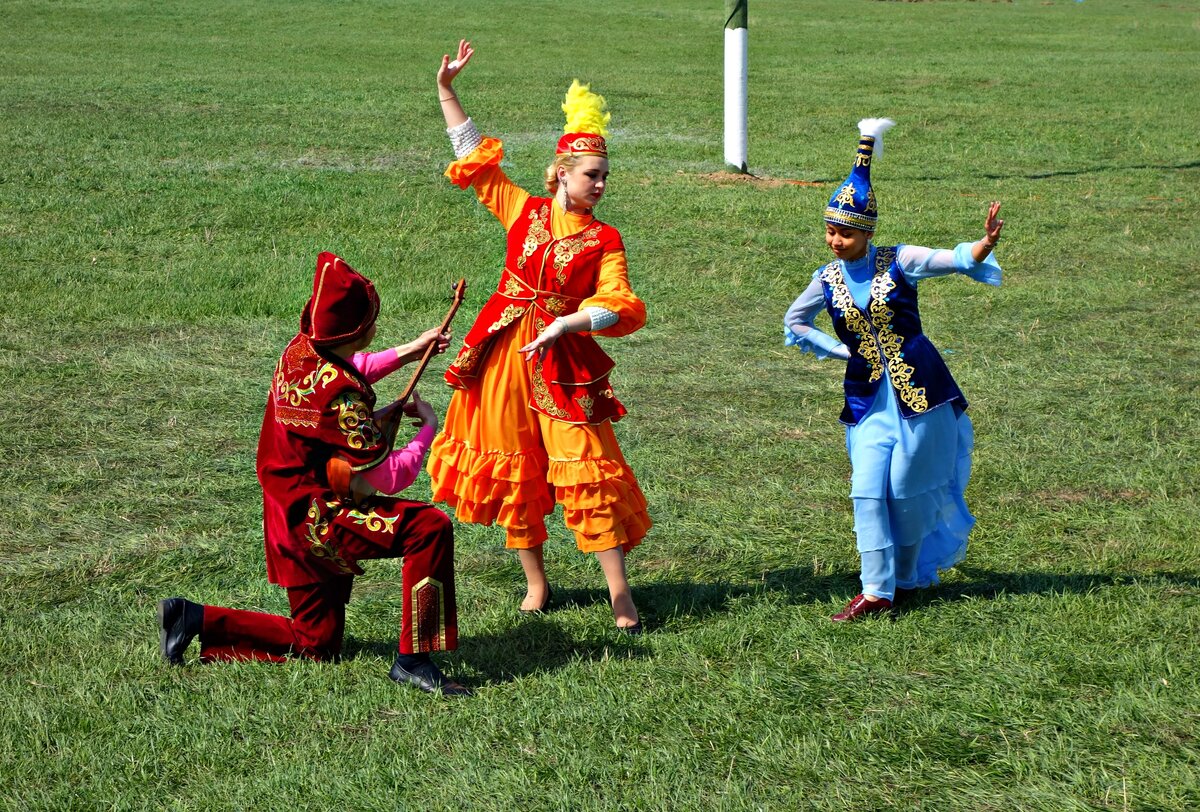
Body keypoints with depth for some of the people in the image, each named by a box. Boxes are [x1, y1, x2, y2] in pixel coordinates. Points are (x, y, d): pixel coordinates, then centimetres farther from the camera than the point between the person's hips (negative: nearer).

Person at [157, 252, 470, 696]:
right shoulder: (340, 394, -25)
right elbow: (389, 478, -22)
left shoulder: (301, 350, 2)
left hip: (293, 521, 9)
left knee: (315, 643, 19)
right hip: (318, 521, -9)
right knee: (429, 527, -21)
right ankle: (413, 658, -19)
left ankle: (195, 619, 16)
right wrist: (427, 428, -6)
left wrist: (408, 352, 23)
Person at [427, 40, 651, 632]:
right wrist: (447, 91, 4)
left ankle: (620, 596, -5)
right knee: (513, 472, 8)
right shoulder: (524, 212, 4)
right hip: (504, 354, 3)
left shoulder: (604, 240, -2)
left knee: (590, 473, -9)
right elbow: (473, 154, 9)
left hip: (564, 361, -3)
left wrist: (564, 324, -28)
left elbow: (620, 305, -14)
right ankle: (536, 584, 23)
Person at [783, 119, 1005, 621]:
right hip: (868, 397, 3)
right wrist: (839, 350, 7)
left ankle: (907, 577, 23)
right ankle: (876, 590, -1)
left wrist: (985, 243, -38)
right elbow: (794, 323, 18)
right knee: (868, 491, -5)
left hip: (919, 389, -3)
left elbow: (955, 260, -17)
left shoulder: (898, 263, -6)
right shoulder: (828, 281, 4)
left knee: (907, 489, 1)